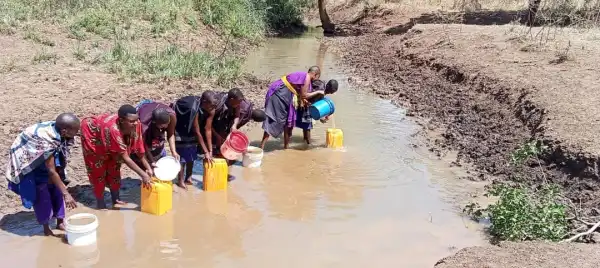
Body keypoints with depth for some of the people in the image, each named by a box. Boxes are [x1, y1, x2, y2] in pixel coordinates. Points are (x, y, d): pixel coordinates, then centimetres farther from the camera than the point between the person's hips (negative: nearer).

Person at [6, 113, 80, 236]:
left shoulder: (56, 128, -20)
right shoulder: (47, 141, -41)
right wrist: (66, 193, -30)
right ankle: (46, 228, 14)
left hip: (44, 159, 7)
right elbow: (51, 171, -33)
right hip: (27, 163, -7)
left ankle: (60, 222, 21)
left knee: (56, 189, 8)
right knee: (41, 194, -3)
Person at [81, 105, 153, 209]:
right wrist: (143, 174, -41)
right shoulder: (113, 129, -47)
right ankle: (100, 204, 14)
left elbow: (138, 147, -15)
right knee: (98, 169, -1)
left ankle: (116, 199, 21)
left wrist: (148, 168, -18)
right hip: (92, 133, -6)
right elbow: (125, 157, -42)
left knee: (114, 166, 8)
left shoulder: (136, 125, -29)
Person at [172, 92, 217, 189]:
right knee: (182, 155, -10)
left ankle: (188, 178, 22)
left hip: (191, 130, 7)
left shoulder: (211, 111, -22)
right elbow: (197, 133, -33)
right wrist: (206, 152, -28)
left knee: (192, 155, 10)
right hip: (180, 129, -7)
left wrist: (210, 150, -16)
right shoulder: (193, 109, -39)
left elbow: (208, 130, -15)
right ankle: (181, 181, 0)